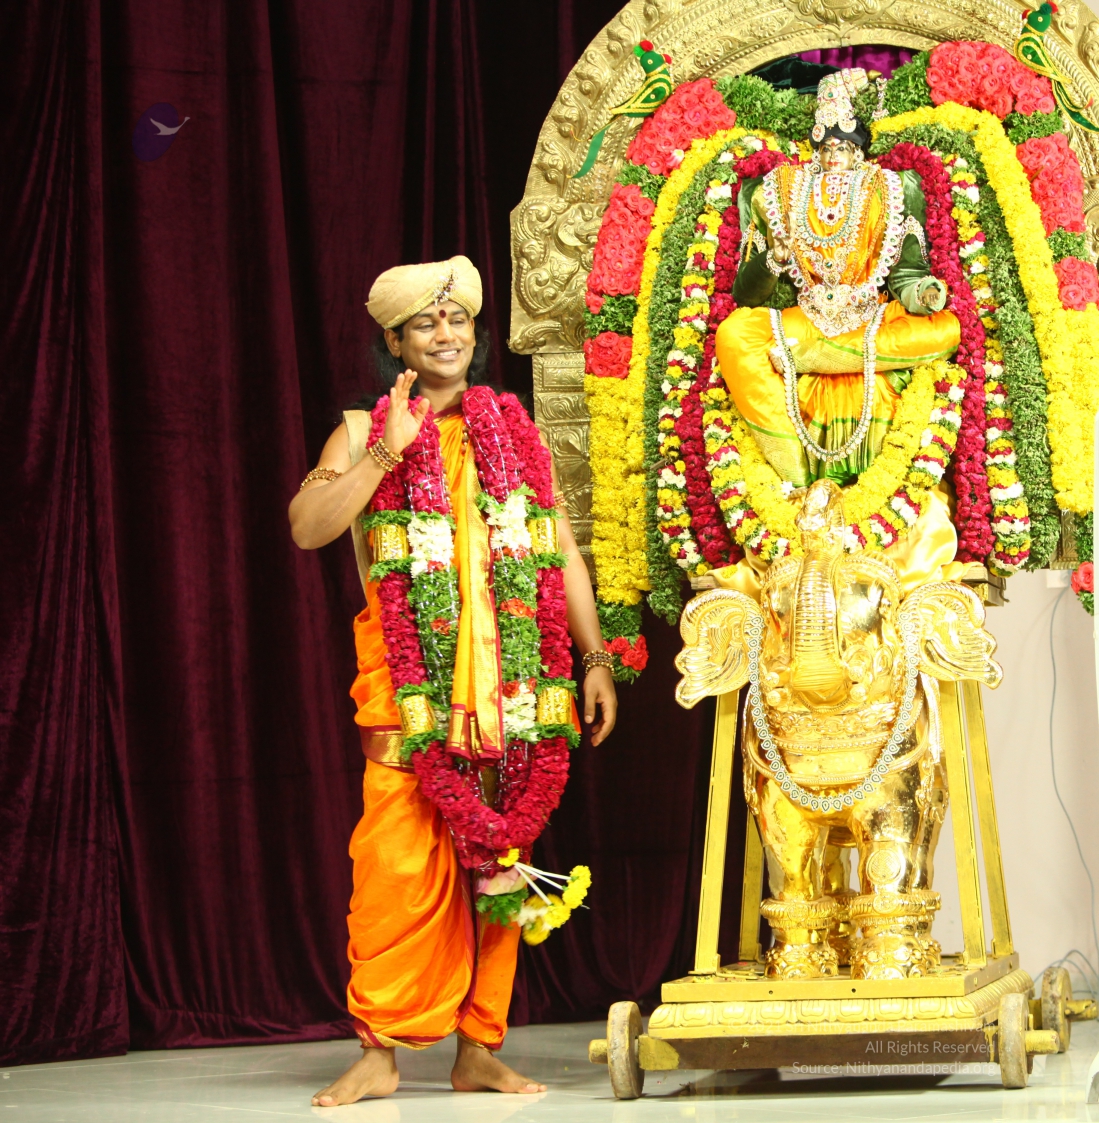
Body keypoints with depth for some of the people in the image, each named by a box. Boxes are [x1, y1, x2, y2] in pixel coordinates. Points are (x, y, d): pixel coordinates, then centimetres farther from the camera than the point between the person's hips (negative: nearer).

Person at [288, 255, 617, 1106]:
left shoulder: (512, 431, 16)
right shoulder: (365, 432, 9)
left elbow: (563, 551, 15)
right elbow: (308, 527, -6)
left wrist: (596, 658, 8)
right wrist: (385, 452, -12)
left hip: (507, 675, 3)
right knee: (399, 858, -11)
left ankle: (479, 1048, 8)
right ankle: (381, 1050, -6)